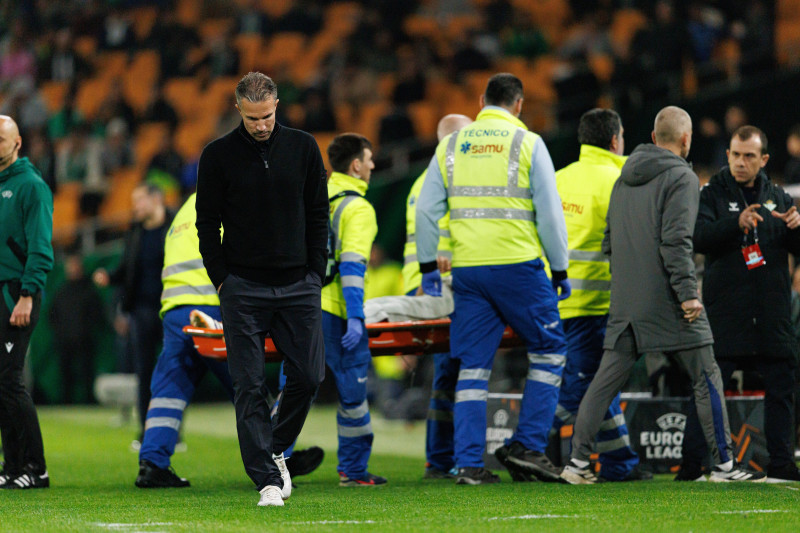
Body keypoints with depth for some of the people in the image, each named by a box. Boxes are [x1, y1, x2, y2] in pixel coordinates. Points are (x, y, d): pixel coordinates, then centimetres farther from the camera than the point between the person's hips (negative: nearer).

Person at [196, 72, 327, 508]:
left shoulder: (303, 148, 5)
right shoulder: (218, 155, 0)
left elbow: (318, 213, 11)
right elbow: (207, 223, 4)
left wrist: (316, 273, 4)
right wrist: (221, 279, -3)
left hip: (298, 285, 2)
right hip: (243, 287, -2)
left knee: (308, 375, -1)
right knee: (250, 386, -6)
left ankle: (276, 448, 22)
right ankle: (267, 478, -5)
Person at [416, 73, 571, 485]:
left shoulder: (450, 145, 10)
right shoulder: (527, 143, -1)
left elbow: (426, 210, 9)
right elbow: (549, 213, -2)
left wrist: (427, 265, 15)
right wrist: (560, 269, 5)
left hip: (468, 269, 4)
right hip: (518, 265, -4)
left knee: (472, 367, 6)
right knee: (549, 351, 10)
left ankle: (468, 463, 1)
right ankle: (527, 446, 2)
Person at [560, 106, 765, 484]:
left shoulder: (623, 180, 15)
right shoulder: (681, 178, -7)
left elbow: (609, 241, 17)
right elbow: (676, 241, -17)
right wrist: (688, 293, -17)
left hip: (625, 303, 6)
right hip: (666, 300, -6)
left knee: (606, 380, 6)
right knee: (706, 378, 2)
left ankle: (578, 461, 0)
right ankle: (723, 464, 2)